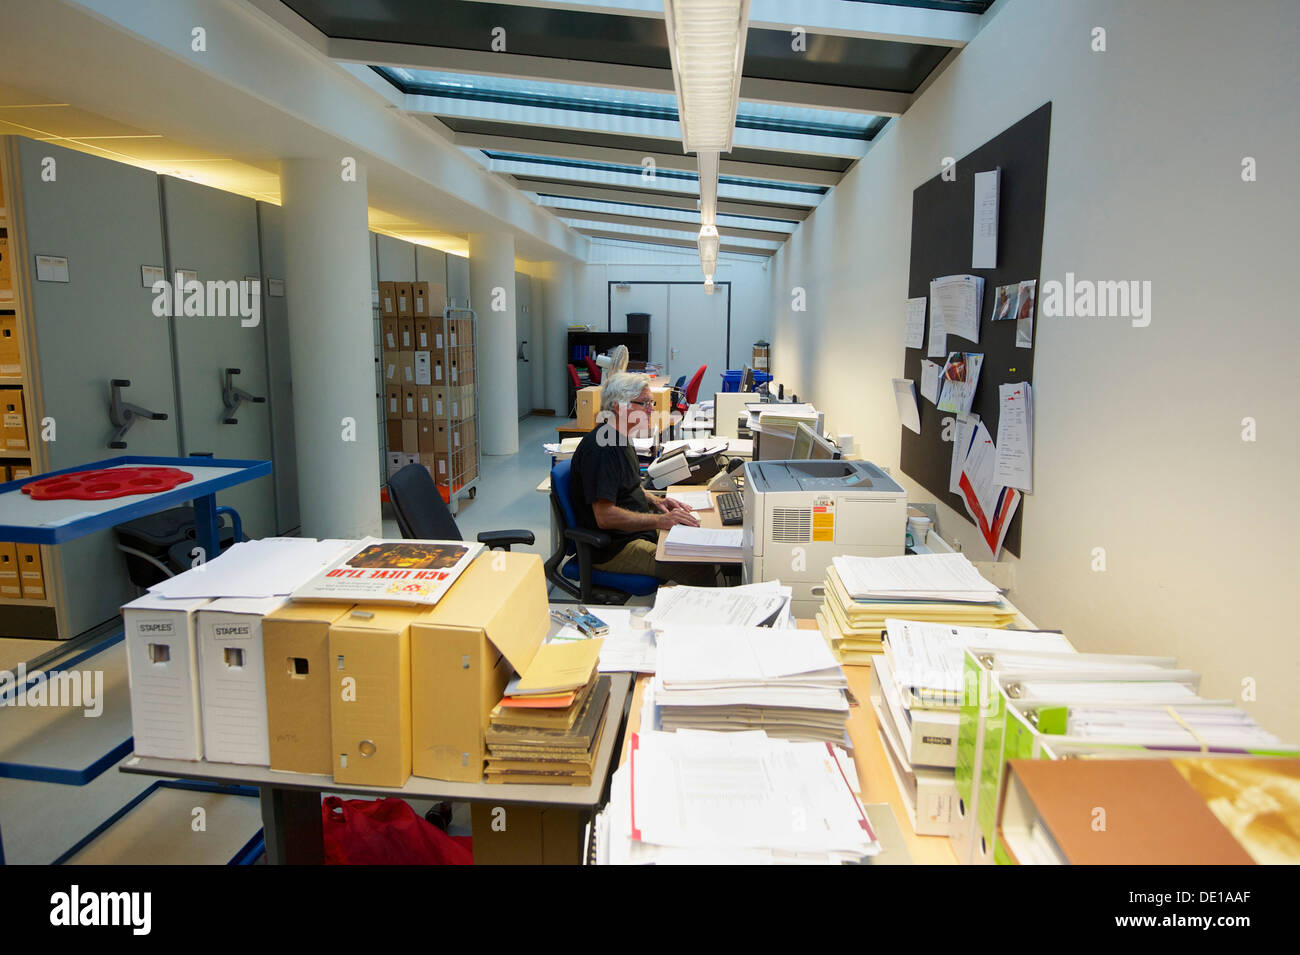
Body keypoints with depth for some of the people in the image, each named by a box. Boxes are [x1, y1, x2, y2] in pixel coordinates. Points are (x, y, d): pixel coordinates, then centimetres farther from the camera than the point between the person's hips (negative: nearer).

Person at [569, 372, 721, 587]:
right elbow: (604, 516, -27)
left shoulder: (621, 439, 12)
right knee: (700, 569, -22)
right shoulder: (600, 448, -21)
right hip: (612, 550, -10)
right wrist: (660, 520, -26)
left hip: (637, 531, 11)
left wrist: (654, 501, 8)